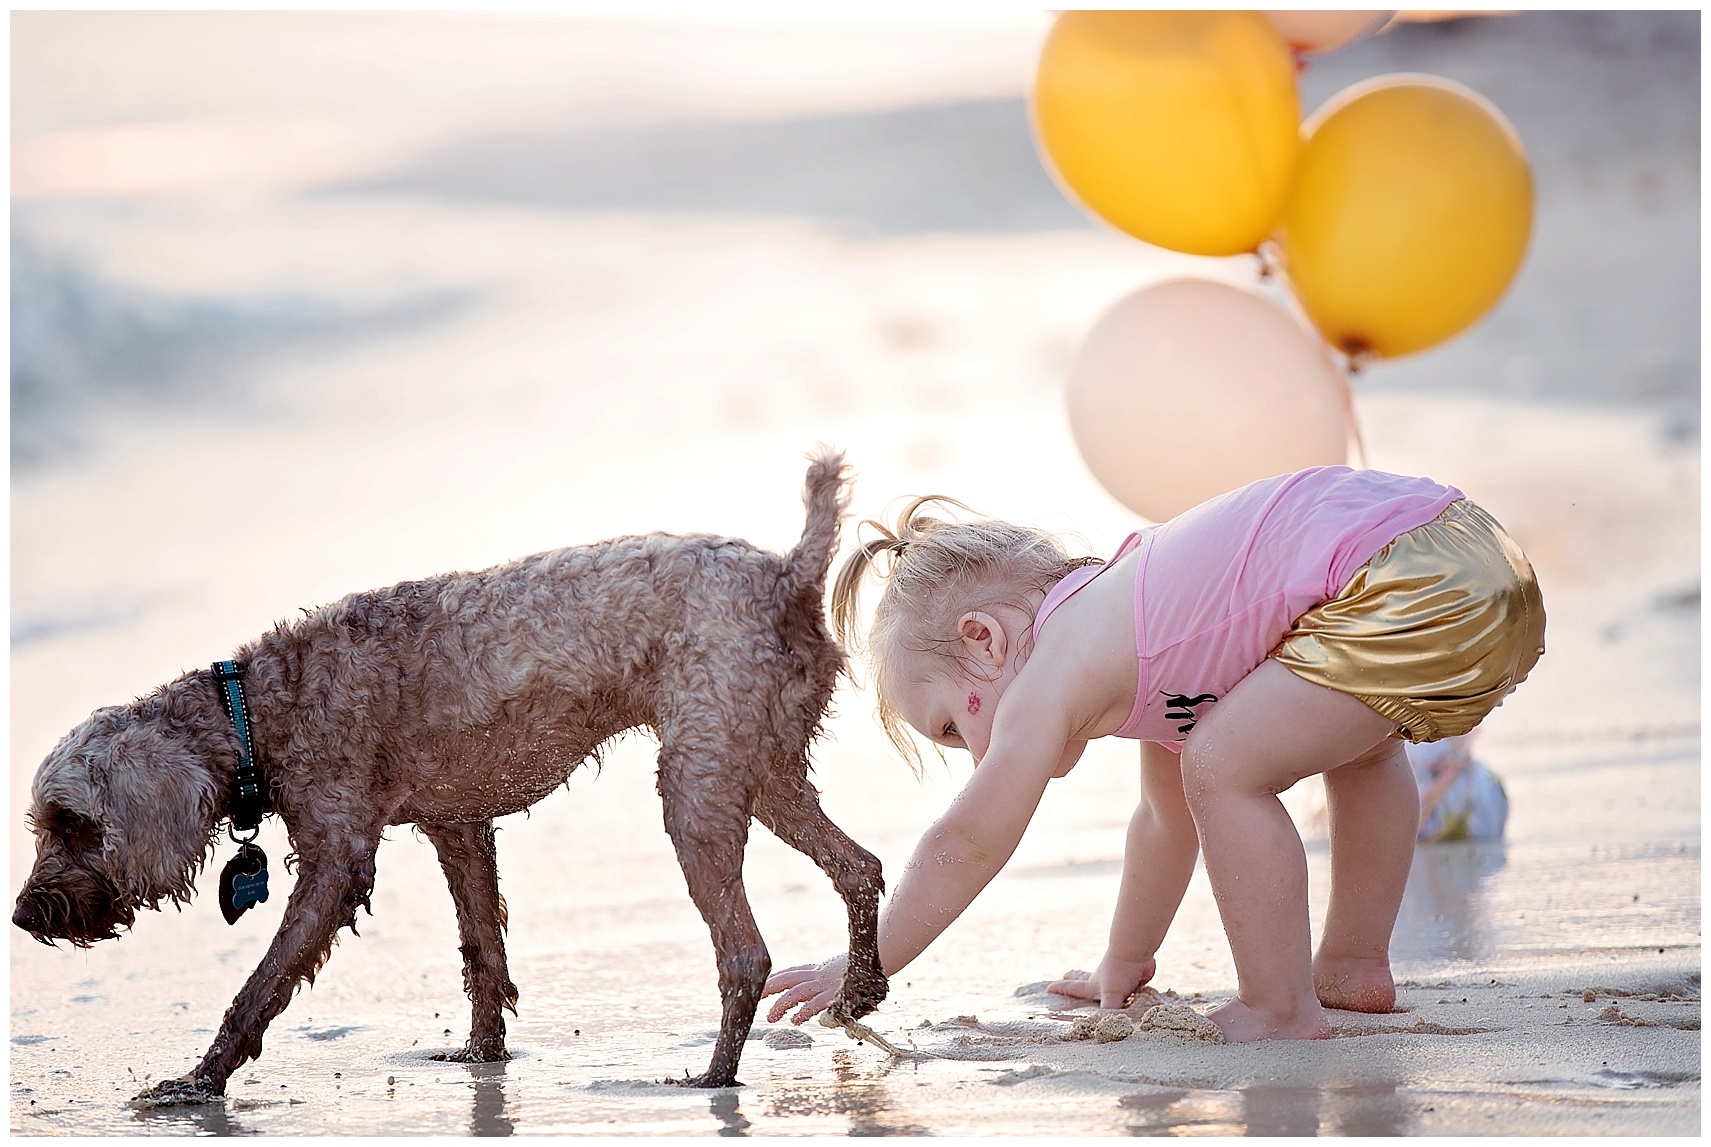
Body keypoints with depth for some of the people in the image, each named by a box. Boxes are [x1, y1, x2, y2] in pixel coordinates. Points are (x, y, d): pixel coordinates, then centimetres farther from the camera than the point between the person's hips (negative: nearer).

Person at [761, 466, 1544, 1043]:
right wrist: (1125, 967, 48)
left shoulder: (1055, 674, -1)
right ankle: (1356, 966, 45)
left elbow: (967, 845, 3)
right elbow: (1167, 819, 38)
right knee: (1357, 743, 35)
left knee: (1225, 767, -8)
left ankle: (1282, 1008, 1)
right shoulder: (1134, 653, 26)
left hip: (1418, 592, -11)